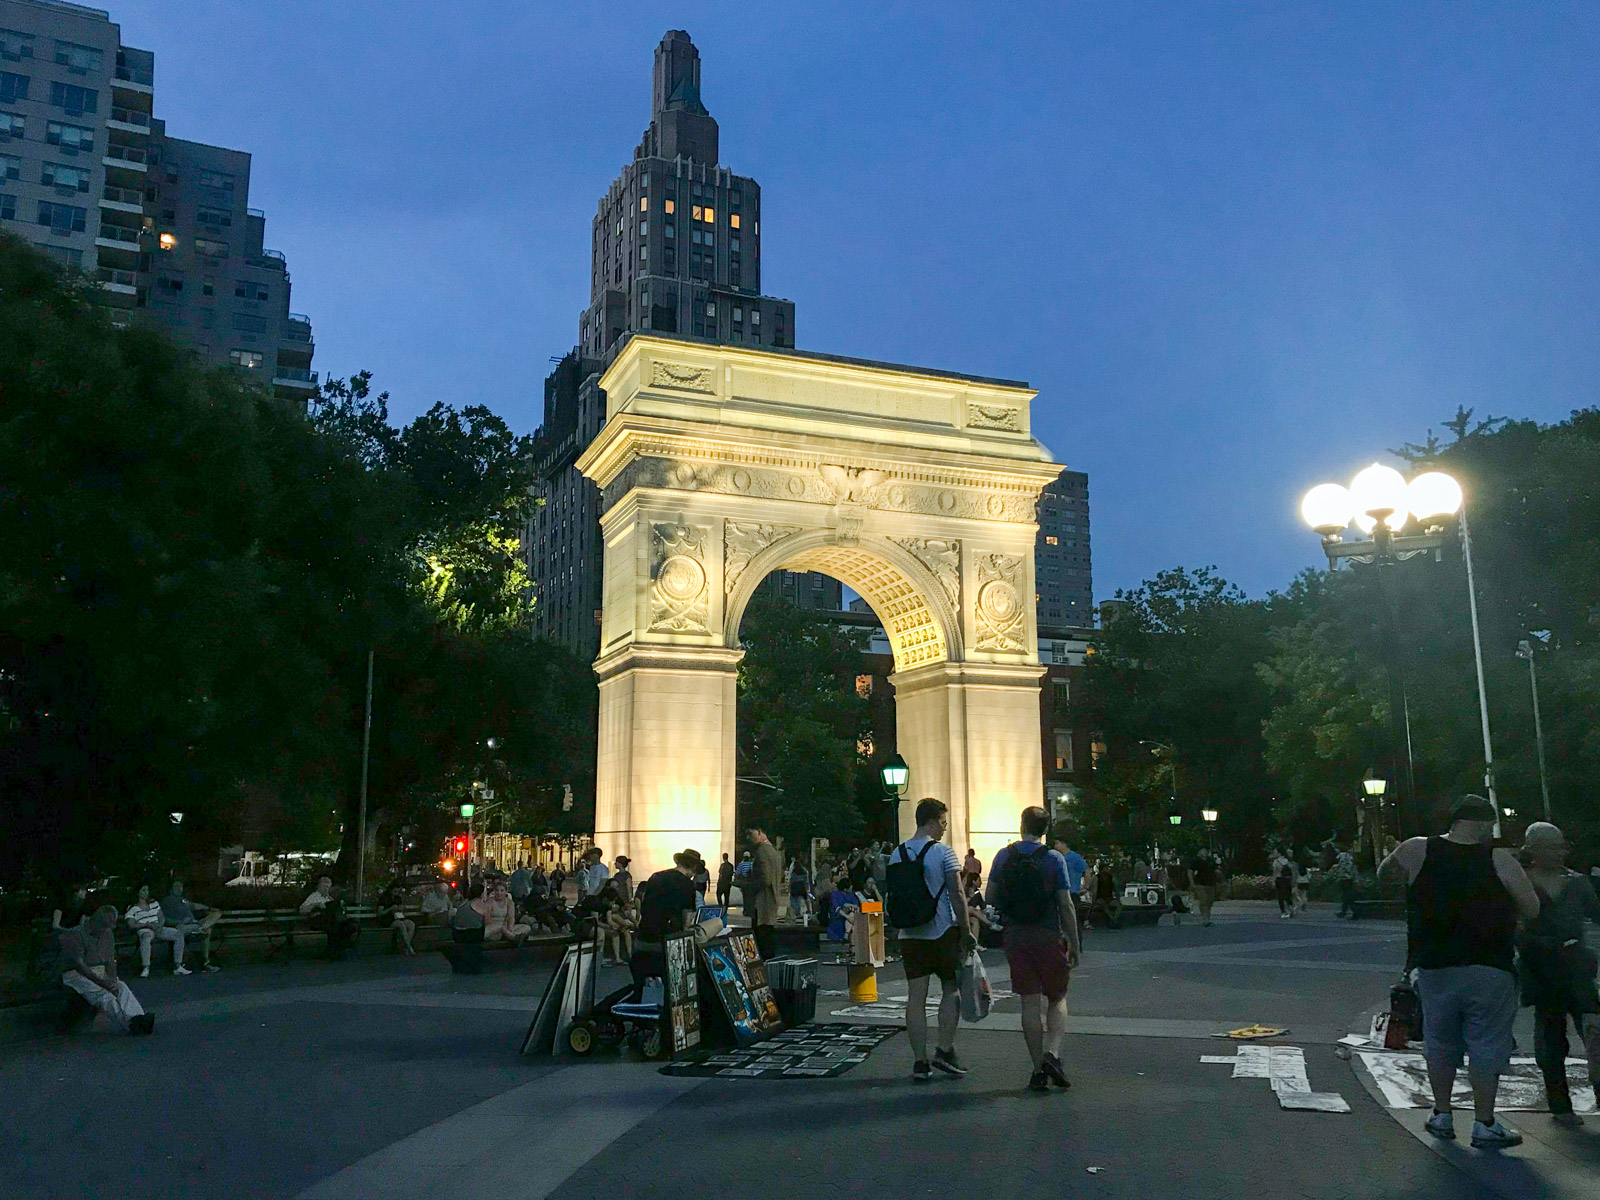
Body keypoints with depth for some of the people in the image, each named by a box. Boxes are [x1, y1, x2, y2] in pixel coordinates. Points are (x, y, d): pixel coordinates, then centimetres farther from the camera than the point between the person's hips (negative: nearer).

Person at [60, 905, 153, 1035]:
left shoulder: (108, 934, 13)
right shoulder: (75, 935, -10)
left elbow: (111, 961, 10)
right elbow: (79, 965, -17)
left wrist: (112, 980, -11)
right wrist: (101, 982, -23)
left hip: (101, 973, 6)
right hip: (77, 974, -6)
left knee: (122, 987, -26)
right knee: (103, 994, -35)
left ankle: (137, 1019, -50)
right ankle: (128, 1025, -56)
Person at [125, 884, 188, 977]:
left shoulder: (154, 903, 23)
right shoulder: (132, 908, 5)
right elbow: (131, 925, -6)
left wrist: (160, 925, -4)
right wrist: (148, 924, -15)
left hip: (158, 928, 6)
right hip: (143, 930, -6)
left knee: (179, 933, -16)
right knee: (146, 936, -43)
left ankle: (177, 967, -17)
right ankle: (145, 969, -43)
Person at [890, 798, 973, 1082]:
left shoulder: (897, 854, 6)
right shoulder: (943, 852, -9)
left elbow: (892, 896, 11)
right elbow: (957, 895, -11)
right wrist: (967, 931, -5)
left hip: (910, 934, 4)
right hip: (943, 931, -4)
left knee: (916, 996, 5)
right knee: (951, 989, 12)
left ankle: (920, 1061, 6)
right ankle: (945, 1050, 5)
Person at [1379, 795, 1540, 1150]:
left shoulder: (1417, 851, -1)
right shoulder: (1501, 861, -6)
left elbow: (1384, 872, 17)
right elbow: (1532, 910, -1)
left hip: (1435, 968, 2)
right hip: (1490, 970, -2)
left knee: (1440, 1040, 15)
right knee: (1487, 1044, 7)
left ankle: (1442, 1115, 23)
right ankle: (1484, 1125, 11)